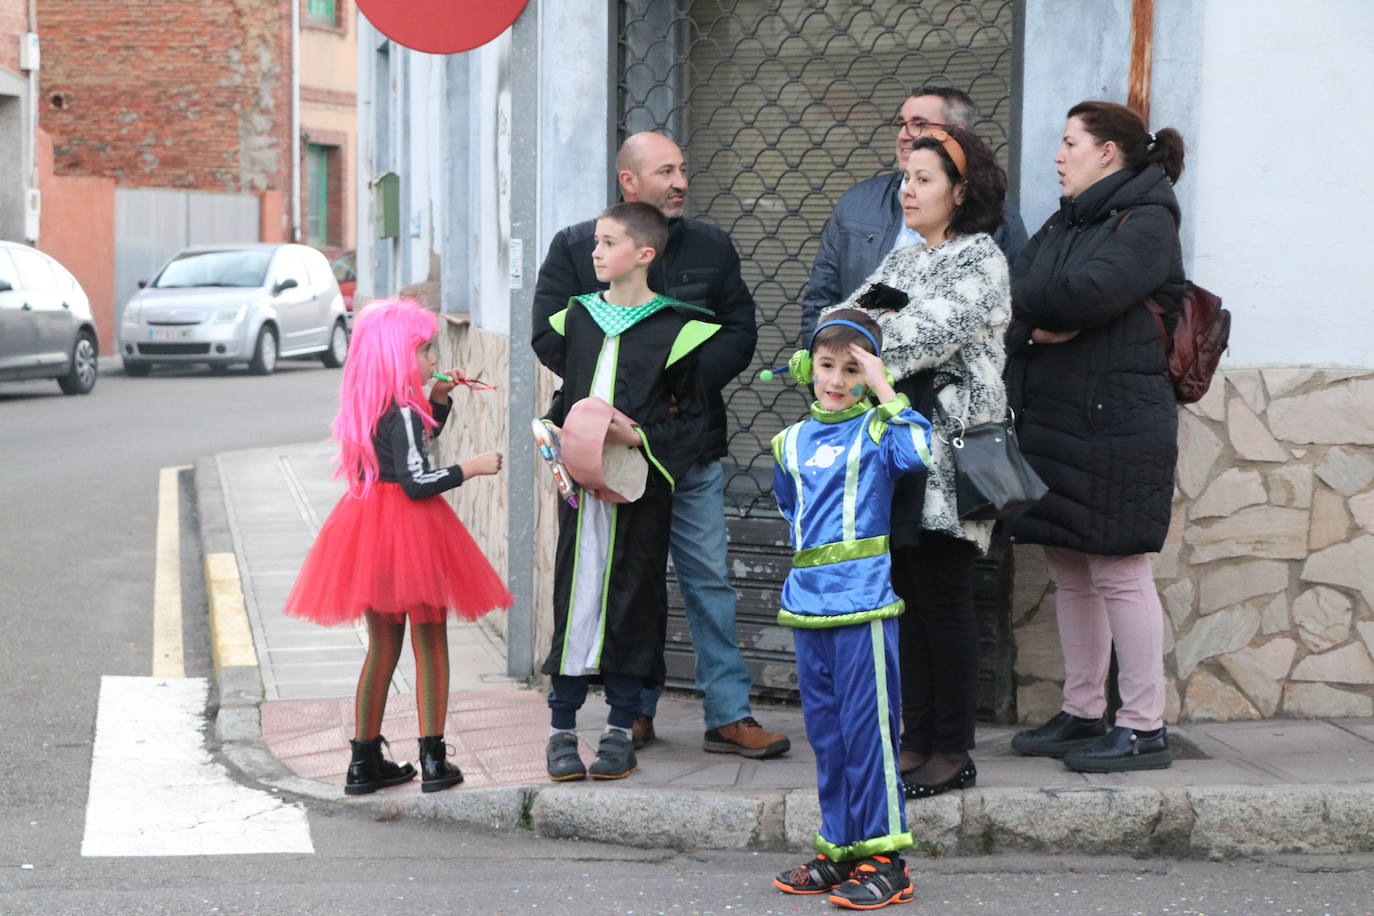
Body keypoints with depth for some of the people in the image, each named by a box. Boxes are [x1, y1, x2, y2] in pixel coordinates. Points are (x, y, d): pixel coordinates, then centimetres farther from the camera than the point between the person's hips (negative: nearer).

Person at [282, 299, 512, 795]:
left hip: (369, 527, 8)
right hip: (409, 531, -8)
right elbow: (417, 482, -22)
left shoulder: (368, 408, 9)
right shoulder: (403, 413, -17)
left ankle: (364, 762, 17)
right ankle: (433, 761, 6)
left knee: (382, 646, 15)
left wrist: (439, 398, 14)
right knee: (431, 645, 4)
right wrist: (471, 467, -13)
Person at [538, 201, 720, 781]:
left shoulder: (672, 329, -4)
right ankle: (562, 728, 8)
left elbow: (692, 419, -2)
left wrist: (639, 437, -15)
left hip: (639, 485, -3)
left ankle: (621, 728, 12)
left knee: (631, 596, 2)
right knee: (575, 592, 2)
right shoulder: (579, 316, 10)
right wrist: (556, 436, 4)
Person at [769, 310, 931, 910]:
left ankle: (883, 860, 1)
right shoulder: (791, 443, 14)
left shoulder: (875, 432, -1)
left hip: (863, 602, -6)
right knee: (825, 733, 12)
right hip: (807, 604, 6)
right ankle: (839, 851, 21)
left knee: (866, 730, -5)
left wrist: (884, 389, -17)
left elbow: (918, 452, -23)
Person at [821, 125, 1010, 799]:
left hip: (948, 448, -7)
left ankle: (953, 752, 0)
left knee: (942, 597, -6)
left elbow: (938, 331, -17)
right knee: (905, 593, 7)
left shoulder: (980, 257, -2)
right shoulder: (900, 261, 20)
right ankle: (917, 737, 14)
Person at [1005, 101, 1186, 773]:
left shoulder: (1145, 223, -9)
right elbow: (1010, 296, 11)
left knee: (1118, 573, -5)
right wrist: (1042, 323, -9)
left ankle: (1144, 729, 2)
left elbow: (1088, 291, -24)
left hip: (1114, 427, -8)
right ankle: (1082, 715, 22)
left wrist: (1028, 304, -7)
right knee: (1070, 574, 12)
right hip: (1050, 421, 8)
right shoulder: (1064, 223, 19)